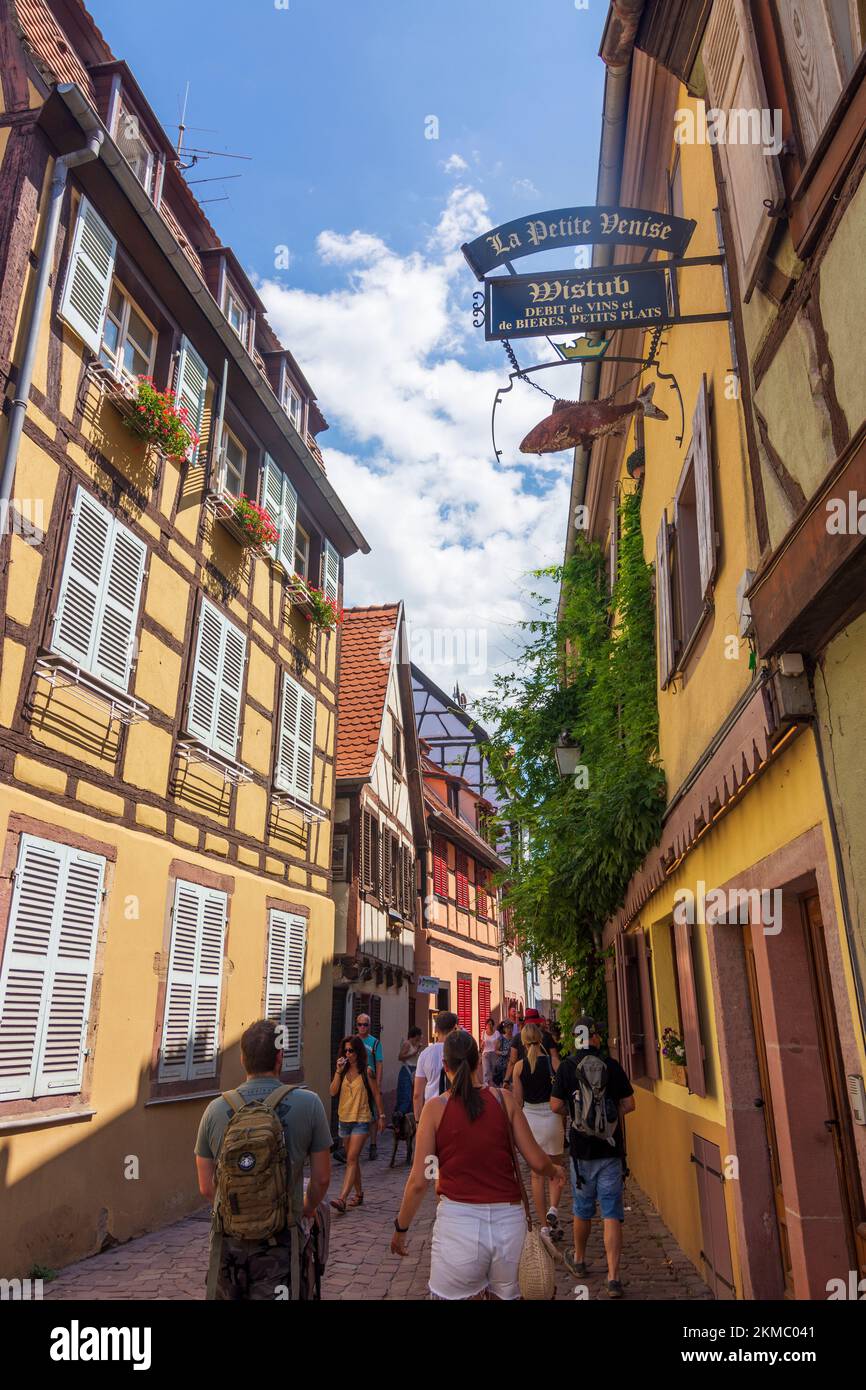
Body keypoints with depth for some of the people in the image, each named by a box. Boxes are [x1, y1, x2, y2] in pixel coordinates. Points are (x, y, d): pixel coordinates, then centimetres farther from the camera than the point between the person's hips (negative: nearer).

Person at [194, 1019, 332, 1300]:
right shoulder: (308, 1104, -11)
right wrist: (308, 1209, 19)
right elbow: (321, 1178, -2)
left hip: (227, 1238, 3)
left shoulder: (216, 1109, -5)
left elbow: (206, 1187, 3)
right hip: (278, 1242, -3)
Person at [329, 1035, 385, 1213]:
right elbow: (333, 1092, -5)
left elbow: (376, 1094, -1)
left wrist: (381, 1116, 1)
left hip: (362, 1120, -5)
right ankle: (359, 1194, 29)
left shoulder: (367, 1071, -8)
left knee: (352, 1159, -13)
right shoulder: (343, 1070, 4)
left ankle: (342, 1199, -19)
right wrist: (338, 1071, -15)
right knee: (352, 1160, 15)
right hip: (344, 1119, 6)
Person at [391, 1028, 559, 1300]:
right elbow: (538, 1162, 3)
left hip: (458, 1219, -2)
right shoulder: (504, 1099, 0)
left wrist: (400, 1228, 12)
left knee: (452, 1295, 17)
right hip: (509, 1218, 3)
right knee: (505, 1295, 23)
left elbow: (419, 1181, -3)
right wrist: (555, 1172, 26)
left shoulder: (436, 1107, -4)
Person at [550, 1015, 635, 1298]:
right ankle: (613, 1278, -1)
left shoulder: (566, 1067, -8)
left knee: (582, 1209, 18)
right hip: (611, 1149, 0)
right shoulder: (612, 1066, -7)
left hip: (581, 1149, 1)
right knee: (612, 1214, 4)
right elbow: (629, 1104, -2)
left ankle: (579, 1260, 37)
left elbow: (556, 1106, -7)